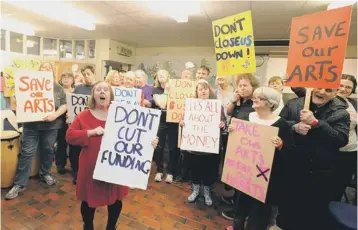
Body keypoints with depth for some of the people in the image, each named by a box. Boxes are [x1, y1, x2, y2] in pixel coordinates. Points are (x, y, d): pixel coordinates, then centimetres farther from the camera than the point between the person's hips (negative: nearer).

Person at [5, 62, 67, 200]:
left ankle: (45, 174, 33)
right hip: (31, 124, 0)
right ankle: (19, 184, 11)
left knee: (48, 150, 12)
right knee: (27, 152, 2)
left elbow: (64, 105, 0)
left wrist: (55, 115, -15)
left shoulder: (58, 88, 4)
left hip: (51, 125, 0)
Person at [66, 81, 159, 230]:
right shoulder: (83, 116, -2)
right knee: (89, 200, 16)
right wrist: (91, 132, -21)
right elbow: (69, 136, -7)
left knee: (116, 199, 15)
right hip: (91, 167, 0)